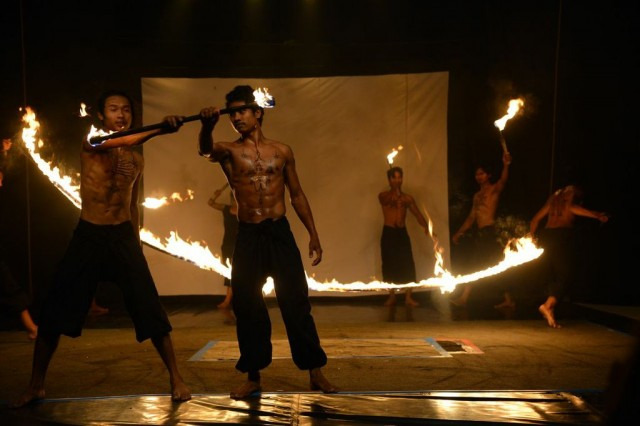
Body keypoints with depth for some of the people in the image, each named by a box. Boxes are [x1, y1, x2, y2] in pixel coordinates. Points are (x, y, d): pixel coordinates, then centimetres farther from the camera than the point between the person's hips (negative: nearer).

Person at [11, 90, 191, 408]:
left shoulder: (137, 159, 8)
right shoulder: (90, 143, -6)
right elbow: (117, 142, -30)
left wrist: (137, 246, 18)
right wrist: (158, 129, -46)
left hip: (123, 236, 2)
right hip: (88, 235, -2)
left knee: (150, 310, -4)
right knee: (54, 312, 3)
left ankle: (176, 378, 8)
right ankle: (35, 386, 21)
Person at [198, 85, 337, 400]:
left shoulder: (282, 151, 8)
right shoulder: (229, 151, 1)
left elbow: (297, 195, 12)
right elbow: (205, 150, -23)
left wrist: (313, 234, 8)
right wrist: (207, 126, -46)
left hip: (281, 233, 0)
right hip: (247, 237, 0)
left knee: (296, 304, 3)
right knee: (247, 308, 5)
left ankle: (315, 372, 14)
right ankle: (253, 376, 20)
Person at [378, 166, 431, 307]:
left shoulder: (407, 198, 7)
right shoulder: (383, 195, 1)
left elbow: (417, 214, -2)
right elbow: (389, 200, -22)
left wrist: (426, 226, -18)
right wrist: (395, 193, -41)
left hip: (402, 233, 1)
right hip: (388, 233, -1)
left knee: (408, 265, -5)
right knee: (389, 265, 1)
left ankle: (408, 297, 0)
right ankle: (391, 296, 12)